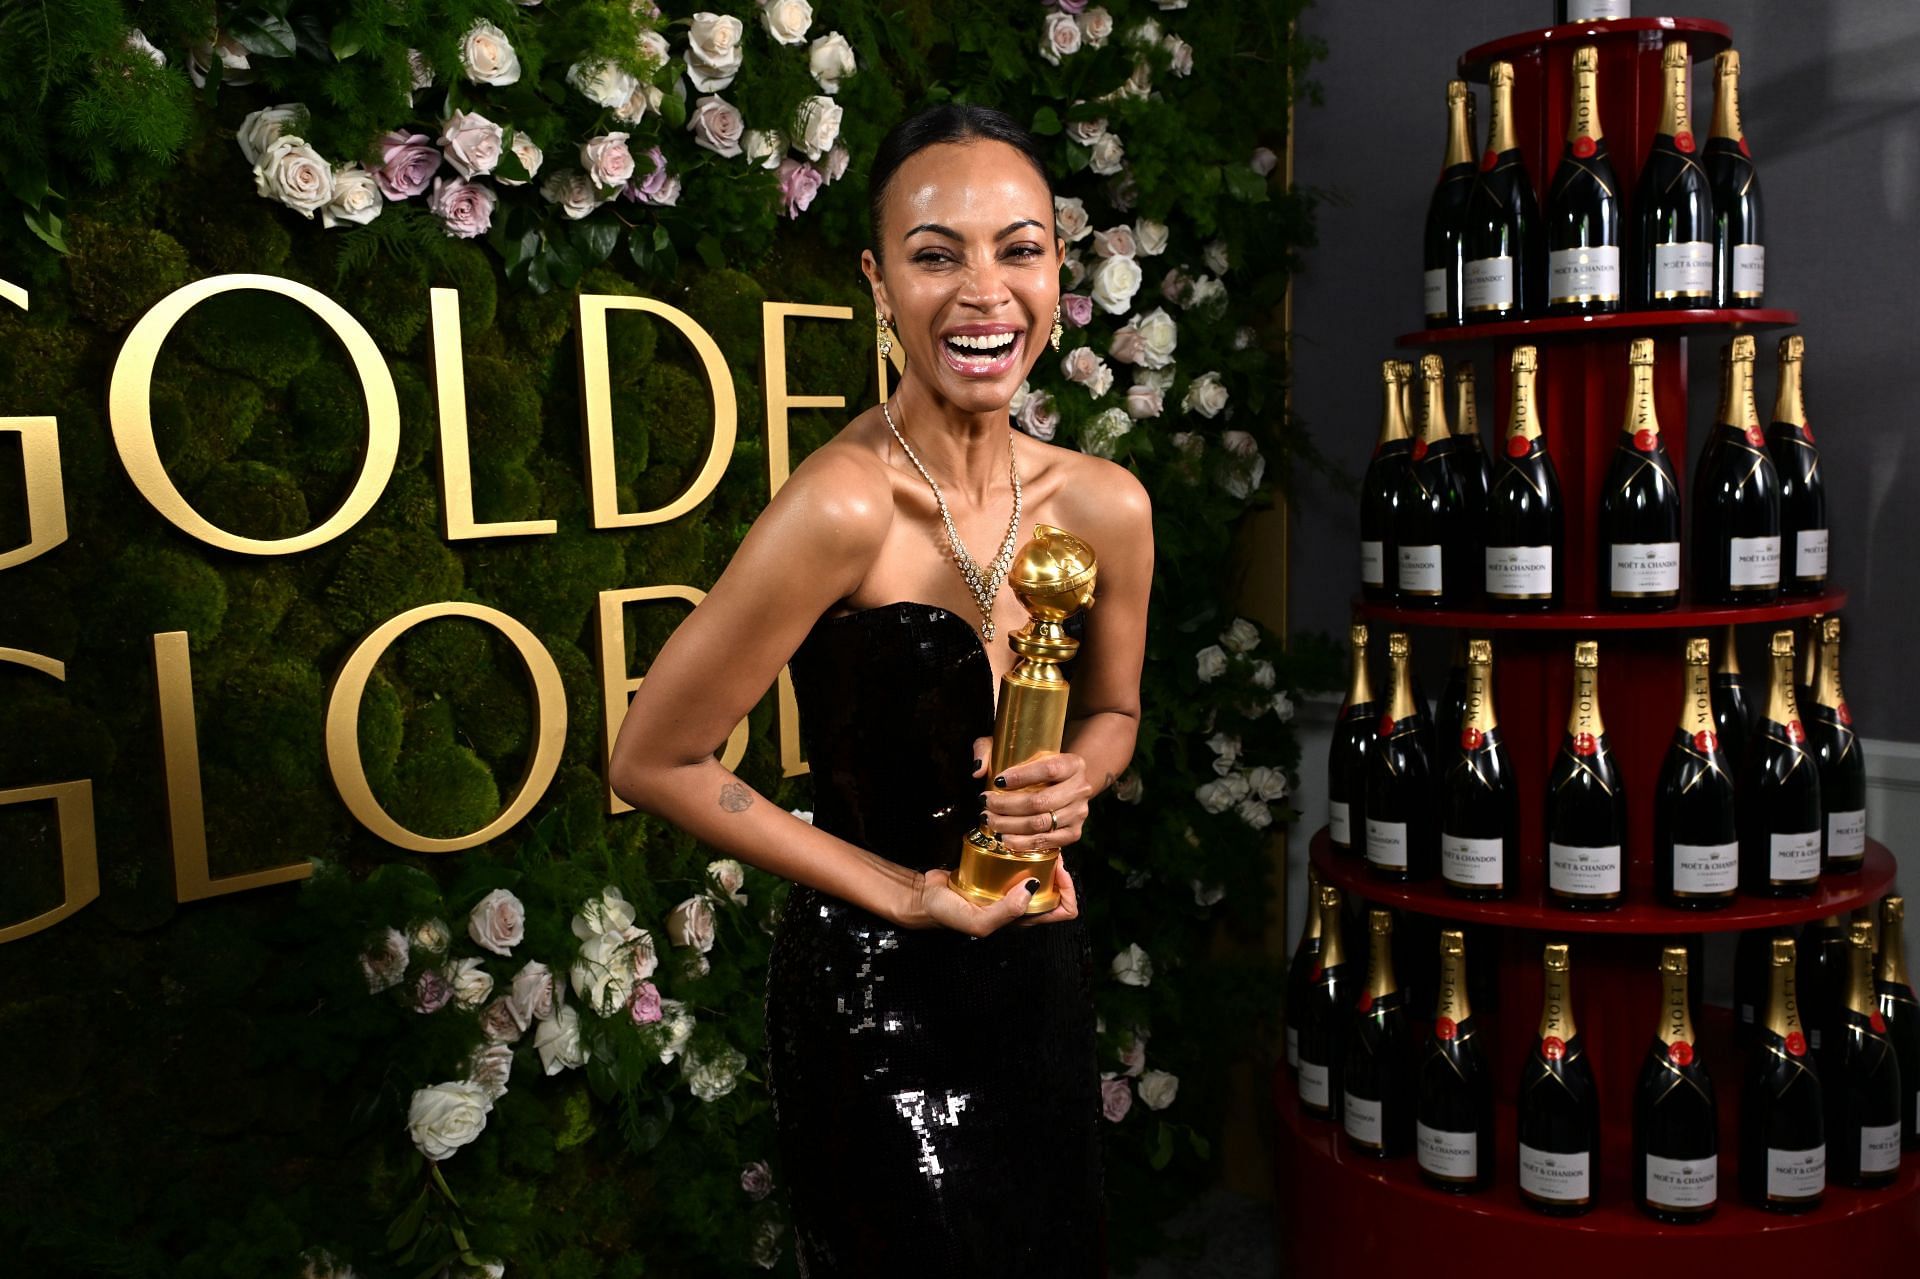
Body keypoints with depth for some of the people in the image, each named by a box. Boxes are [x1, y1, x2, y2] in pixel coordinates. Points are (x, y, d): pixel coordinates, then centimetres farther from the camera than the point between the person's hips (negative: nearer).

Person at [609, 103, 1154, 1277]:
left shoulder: (1108, 506, -8)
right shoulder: (843, 508, -25)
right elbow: (655, 761, -17)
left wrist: (1073, 776, -13)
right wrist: (905, 895, -16)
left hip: (1041, 971, 6)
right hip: (875, 994, -5)